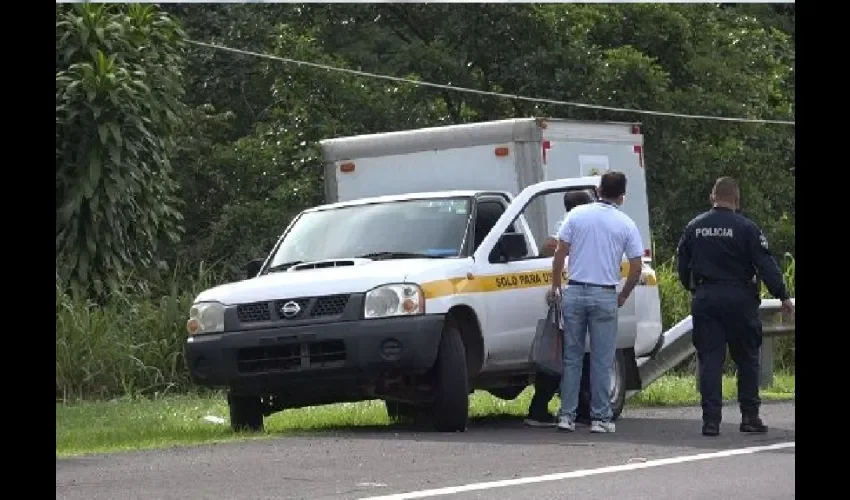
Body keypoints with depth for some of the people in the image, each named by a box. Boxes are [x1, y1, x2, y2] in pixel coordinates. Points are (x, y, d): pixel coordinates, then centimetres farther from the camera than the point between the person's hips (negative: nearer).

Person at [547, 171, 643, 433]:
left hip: (574, 293, 1)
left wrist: (555, 286, 12)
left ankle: (567, 415, 6)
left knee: (572, 356, 8)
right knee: (602, 360, 4)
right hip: (605, 295, -1)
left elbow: (559, 254, 1)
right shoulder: (626, 225, 1)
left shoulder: (577, 215, 3)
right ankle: (601, 417, 4)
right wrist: (623, 296, 13)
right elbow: (636, 269, -1)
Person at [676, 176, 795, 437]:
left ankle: (711, 420, -5)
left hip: (704, 300, 3)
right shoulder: (746, 228, -6)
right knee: (747, 359, 9)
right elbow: (766, 265, -9)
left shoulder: (694, 227, 6)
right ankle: (750, 417, 9)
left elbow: (682, 265, 13)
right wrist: (782, 296, -5)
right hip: (739, 299, -3)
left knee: (709, 360, 2)